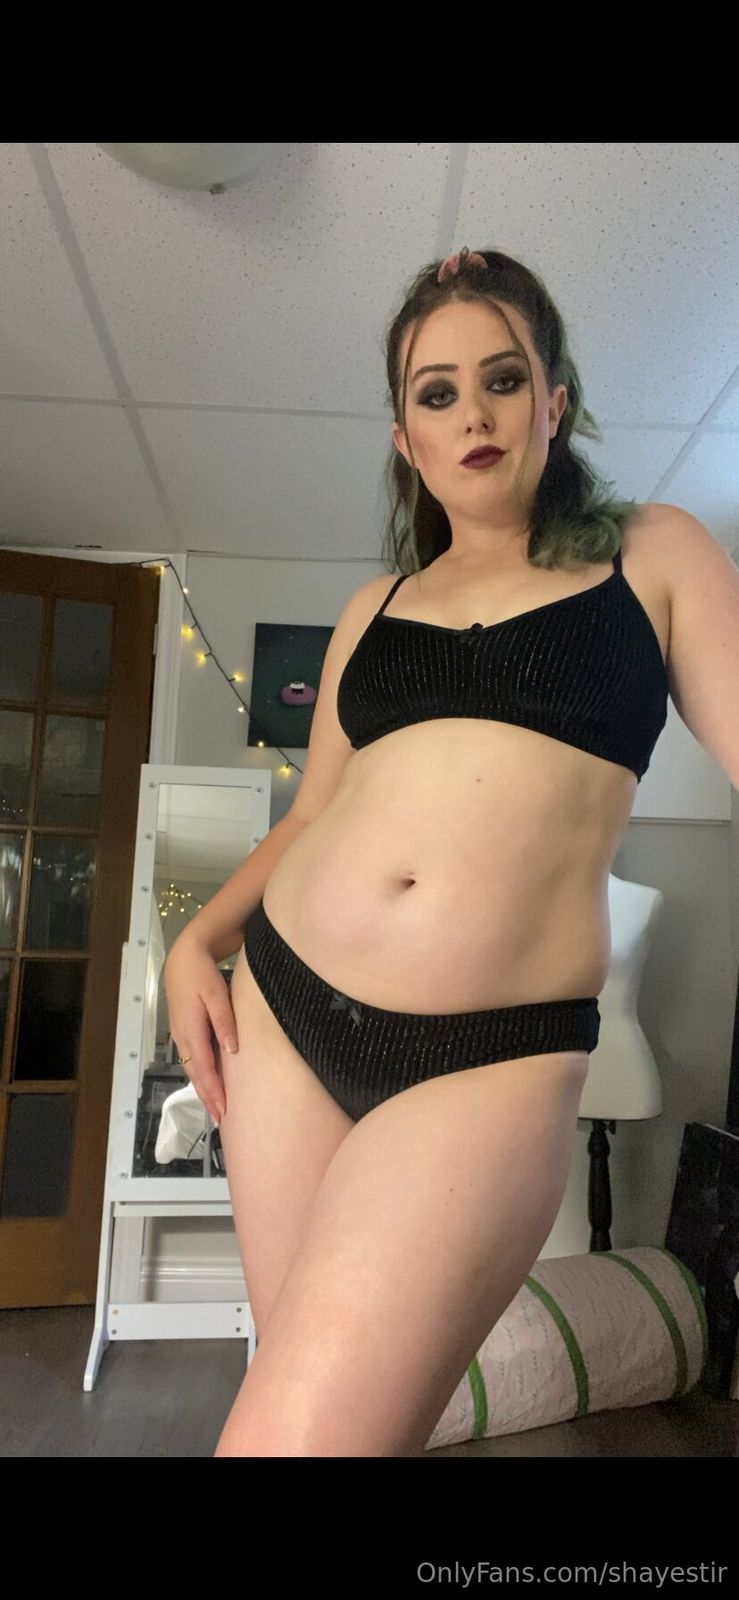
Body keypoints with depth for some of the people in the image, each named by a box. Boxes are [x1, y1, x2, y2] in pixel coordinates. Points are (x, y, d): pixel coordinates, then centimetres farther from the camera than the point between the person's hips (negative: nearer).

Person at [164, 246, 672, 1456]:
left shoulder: (647, 557, 8)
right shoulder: (376, 606, 16)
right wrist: (197, 941, 6)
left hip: (493, 1055, -3)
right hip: (282, 1003, 4)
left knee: (305, 1430, -16)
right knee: (309, 1399, 13)